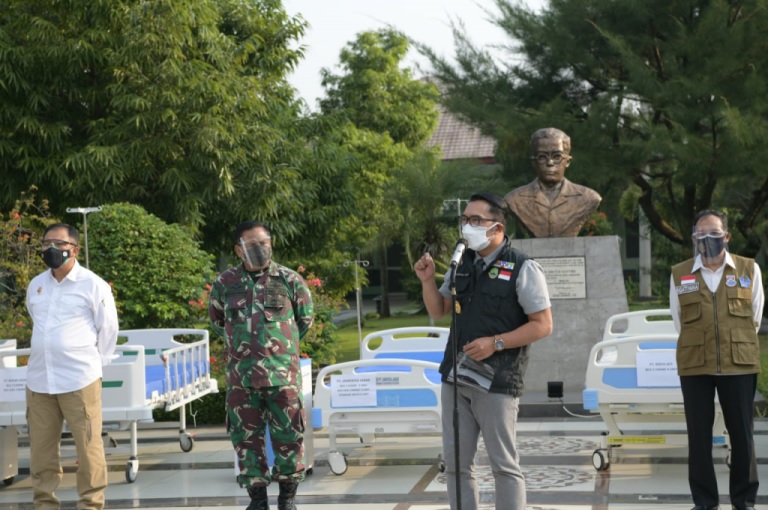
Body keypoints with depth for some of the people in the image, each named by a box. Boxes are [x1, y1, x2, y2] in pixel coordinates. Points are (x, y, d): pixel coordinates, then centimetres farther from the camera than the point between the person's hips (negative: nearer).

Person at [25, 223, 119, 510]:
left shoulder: (92, 285, -4)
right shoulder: (35, 285, 11)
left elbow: (108, 329, 1)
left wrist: (93, 363, 5)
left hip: (79, 379, -5)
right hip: (38, 379, 5)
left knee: (88, 447, -2)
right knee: (41, 449, 8)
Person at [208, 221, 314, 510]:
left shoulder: (289, 280, -1)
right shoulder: (225, 284, 2)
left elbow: (306, 318, 14)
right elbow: (217, 321, 20)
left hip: (282, 374, -1)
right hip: (241, 376, 1)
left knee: (288, 435, 1)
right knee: (246, 437, 5)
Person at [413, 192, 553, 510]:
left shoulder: (522, 268, -7)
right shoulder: (463, 264, 11)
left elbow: (543, 325, -10)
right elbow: (438, 311, 19)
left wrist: (495, 343, -18)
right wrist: (428, 280, 0)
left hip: (496, 381, -6)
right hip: (455, 376, 6)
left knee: (504, 464, 0)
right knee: (456, 463, 9)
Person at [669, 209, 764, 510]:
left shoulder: (749, 270, 2)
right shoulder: (679, 275, 2)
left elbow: (754, 318, 12)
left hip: (739, 365, 0)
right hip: (694, 366, 0)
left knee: (742, 435, 4)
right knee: (699, 436, 4)